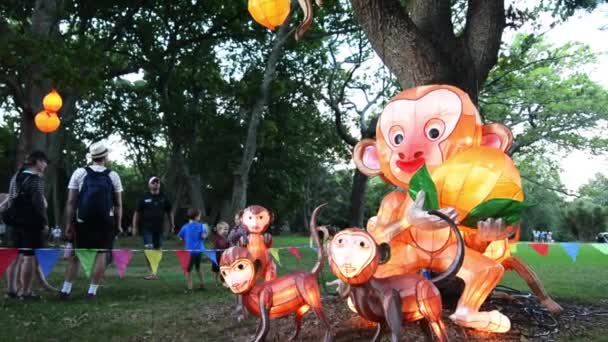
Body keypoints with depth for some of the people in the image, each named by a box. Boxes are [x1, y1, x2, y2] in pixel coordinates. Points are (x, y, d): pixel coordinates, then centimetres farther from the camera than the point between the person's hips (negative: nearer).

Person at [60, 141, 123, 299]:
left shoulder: (79, 173, 2)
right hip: (106, 221, -1)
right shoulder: (113, 176, 2)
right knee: (101, 254, 5)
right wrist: (118, 225, 7)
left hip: (82, 221, 1)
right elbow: (118, 204, 1)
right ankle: (92, 291, 4)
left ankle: (66, 290, 12)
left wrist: (69, 224, 2)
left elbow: (71, 202, -2)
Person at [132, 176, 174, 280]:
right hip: (147, 228, -3)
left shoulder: (163, 198, 8)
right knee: (149, 249, -15)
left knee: (158, 250, 8)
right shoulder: (145, 198, 2)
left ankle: (154, 271, 20)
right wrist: (134, 227, 0)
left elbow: (169, 212, 17)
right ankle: (152, 272, -13)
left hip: (159, 228, 3)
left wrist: (172, 225, 13)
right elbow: (137, 213, 5)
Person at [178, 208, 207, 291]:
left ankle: (189, 287, 5)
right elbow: (203, 236, -12)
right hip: (198, 250, 2)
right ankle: (202, 284, 26)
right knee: (198, 267, 22)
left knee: (188, 269, 6)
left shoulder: (185, 227, -5)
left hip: (189, 251, -2)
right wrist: (205, 233, 9)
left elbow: (181, 238, -1)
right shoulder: (200, 226, -6)